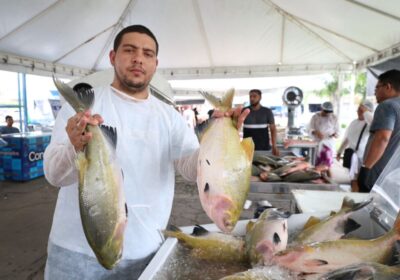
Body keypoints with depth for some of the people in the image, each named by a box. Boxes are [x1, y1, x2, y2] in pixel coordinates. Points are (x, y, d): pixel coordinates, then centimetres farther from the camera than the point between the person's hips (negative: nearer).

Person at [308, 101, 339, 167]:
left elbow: (337, 130, 9)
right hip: (317, 142, -1)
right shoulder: (315, 116, -1)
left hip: (329, 142, 1)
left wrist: (335, 134, -15)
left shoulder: (334, 118, 4)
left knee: (327, 160, -6)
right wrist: (316, 132, -25)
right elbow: (310, 128, -5)